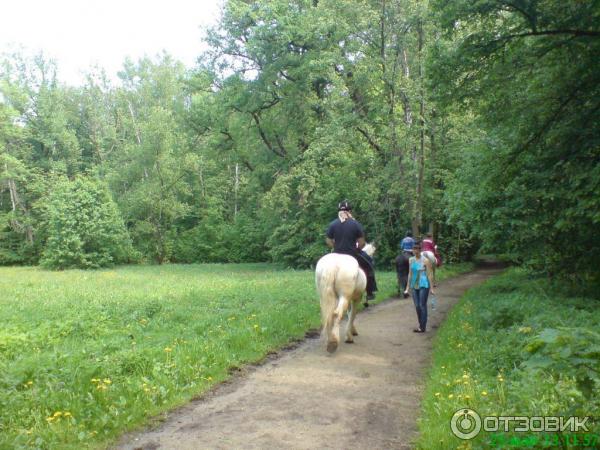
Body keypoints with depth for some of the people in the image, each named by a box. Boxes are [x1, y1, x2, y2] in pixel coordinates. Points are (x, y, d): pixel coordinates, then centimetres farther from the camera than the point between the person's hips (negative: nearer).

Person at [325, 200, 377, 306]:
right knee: (368, 266, 21)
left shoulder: (332, 224, -2)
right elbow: (362, 242, -5)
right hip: (353, 255, -2)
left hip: (337, 255, 2)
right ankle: (370, 293, 23)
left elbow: (328, 242, 1)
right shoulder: (356, 224, -7)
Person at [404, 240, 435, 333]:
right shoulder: (411, 260, 7)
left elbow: (430, 274, -8)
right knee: (417, 306, 9)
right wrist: (408, 287, 14)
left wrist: (431, 288, -9)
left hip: (423, 286, -6)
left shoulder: (425, 261, -10)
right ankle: (421, 325, 20)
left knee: (422, 306, -3)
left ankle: (423, 327, 4)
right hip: (414, 286, 6)